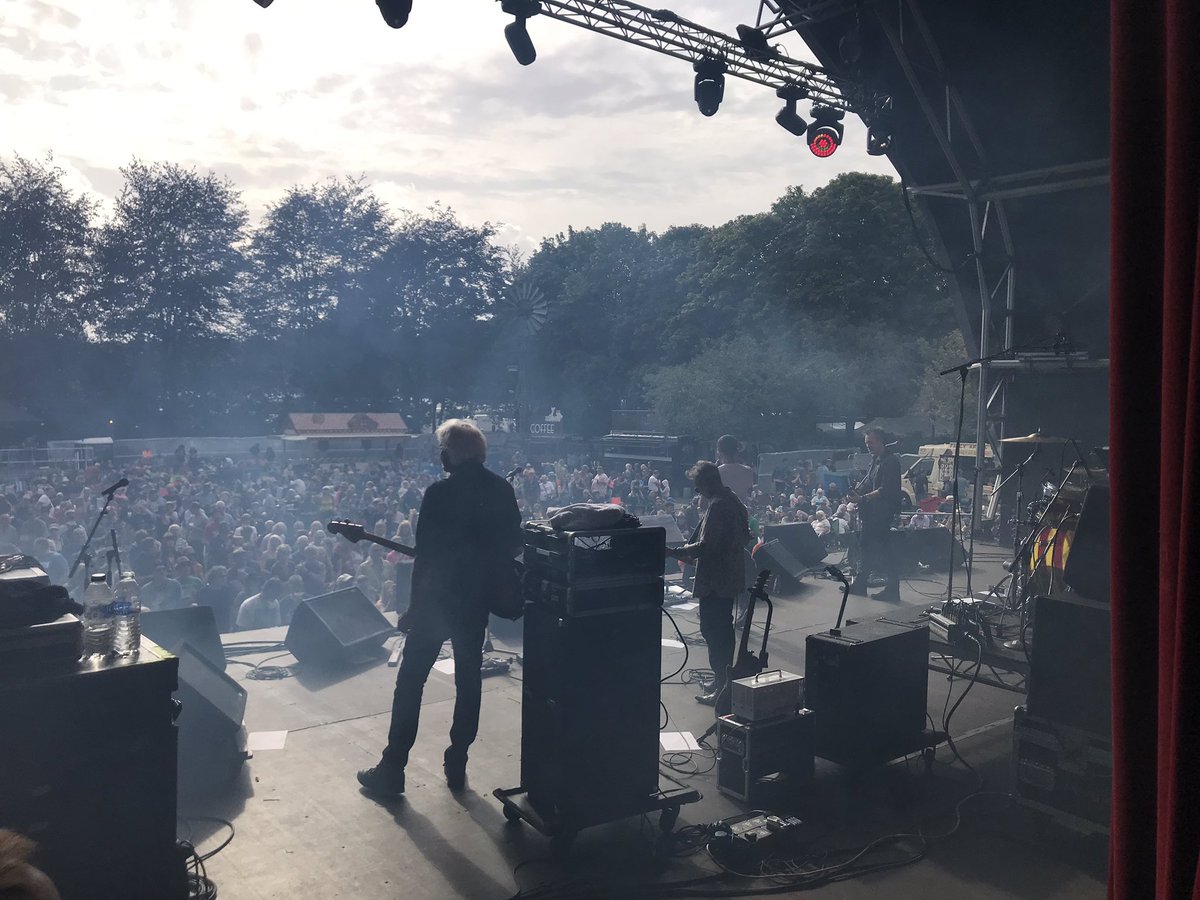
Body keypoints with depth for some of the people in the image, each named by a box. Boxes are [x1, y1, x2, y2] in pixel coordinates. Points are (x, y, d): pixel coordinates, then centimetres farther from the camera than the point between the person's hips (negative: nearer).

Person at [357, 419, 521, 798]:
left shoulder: (439, 493, -15)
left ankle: (392, 769, 9)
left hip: (438, 597, -4)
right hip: (478, 600, 5)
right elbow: (513, 546, 6)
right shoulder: (503, 491, 0)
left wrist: (414, 606, -7)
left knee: (410, 680, 6)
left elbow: (424, 555, -14)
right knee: (469, 678, 15)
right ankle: (457, 764, 21)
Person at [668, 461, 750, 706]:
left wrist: (678, 551, -15)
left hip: (714, 580, -10)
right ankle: (725, 678, 29)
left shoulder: (717, 506, -20)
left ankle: (721, 685, -3)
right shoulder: (734, 501, 10)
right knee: (723, 628, 19)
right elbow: (745, 537, 19)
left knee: (713, 630, -5)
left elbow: (706, 545, -25)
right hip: (731, 576, 10)